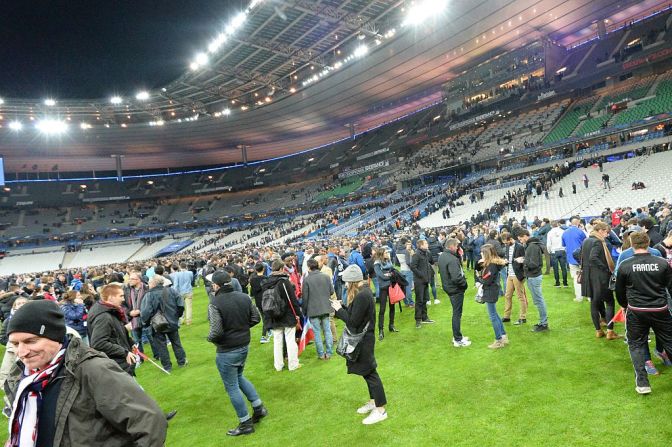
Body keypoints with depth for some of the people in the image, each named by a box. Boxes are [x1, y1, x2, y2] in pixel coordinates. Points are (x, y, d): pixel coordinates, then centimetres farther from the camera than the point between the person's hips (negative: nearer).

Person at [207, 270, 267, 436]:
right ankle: (259, 407, 29)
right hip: (244, 345, 7)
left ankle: (246, 423, 21)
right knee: (239, 377, 29)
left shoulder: (214, 304, -21)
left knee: (232, 386, 10)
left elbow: (216, 332, -25)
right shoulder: (244, 297, -3)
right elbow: (256, 318, 2)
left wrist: (209, 338, -4)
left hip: (227, 351, -7)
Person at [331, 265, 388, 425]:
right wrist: (341, 308, -1)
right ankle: (373, 401, 35)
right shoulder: (363, 292, 6)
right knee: (367, 371, 20)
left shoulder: (362, 296, -26)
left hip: (363, 340, -10)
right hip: (361, 338, 10)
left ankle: (380, 410, 11)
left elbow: (353, 321, -24)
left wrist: (339, 309, -13)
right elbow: (352, 315, 9)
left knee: (369, 372, 0)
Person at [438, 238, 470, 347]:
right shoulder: (452, 259, -27)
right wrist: (464, 283, -13)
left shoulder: (441, 256, 4)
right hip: (456, 289, -9)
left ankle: (457, 336, 33)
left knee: (456, 312, 21)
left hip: (448, 287, 9)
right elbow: (456, 278, -32)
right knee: (457, 314, 3)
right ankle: (458, 340, 14)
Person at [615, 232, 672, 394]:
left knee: (636, 344, 12)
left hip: (636, 312, -1)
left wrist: (625, 305, 20)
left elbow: (619, 291, 3)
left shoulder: (625, 266, -8)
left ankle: (642, 382, 8)